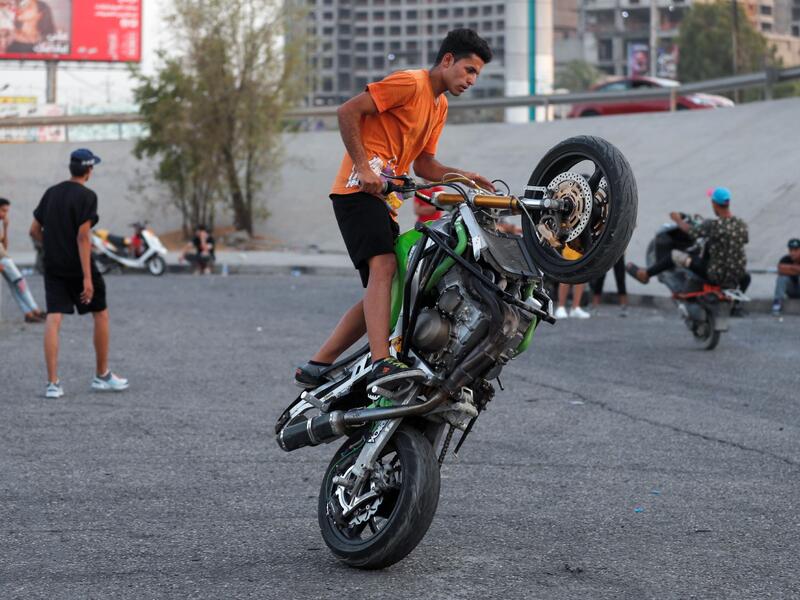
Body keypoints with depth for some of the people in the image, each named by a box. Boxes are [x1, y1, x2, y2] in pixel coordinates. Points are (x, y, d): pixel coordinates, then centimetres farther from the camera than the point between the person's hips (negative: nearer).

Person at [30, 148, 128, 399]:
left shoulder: (51, 193, 8)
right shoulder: (87, 196, -11)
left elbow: (34, 230, 11)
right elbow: (83, 237, -18)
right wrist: (87, 278, -19)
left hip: (53, 266, 5)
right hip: (78, 267, -5)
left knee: (53, 319, -2)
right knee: (101, 315, 13)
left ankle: (52, 382, -10)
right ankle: (102, 376, 21)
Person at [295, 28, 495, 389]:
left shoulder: (439, 106, 22)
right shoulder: (409, 83, -7)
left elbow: (424, 166, 20)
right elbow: (348, 112, -14)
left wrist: (464, 177, 3)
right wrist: (363, 167, -20)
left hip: (384, 200, 10)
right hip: (359, 189, -10)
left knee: (381, 294, 8)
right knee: (383, 265, -28)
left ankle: (315, 368, 12)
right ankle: (381, 363, -41)